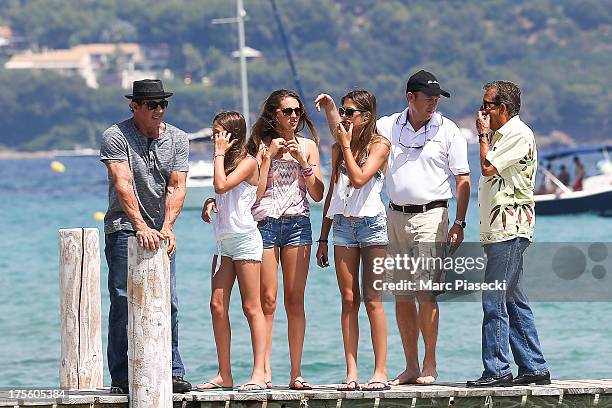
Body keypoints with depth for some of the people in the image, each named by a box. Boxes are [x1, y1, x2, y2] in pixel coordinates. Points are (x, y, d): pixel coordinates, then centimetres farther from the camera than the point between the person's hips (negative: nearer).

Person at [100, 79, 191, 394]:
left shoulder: (177, 139, 6)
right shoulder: (115, 137, -8)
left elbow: (176, 187, -2)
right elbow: (123, 184, -19)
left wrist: (167, 227, -17)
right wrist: (141, 227, -30)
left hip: (161, 230, 4)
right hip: (124, 227, -4)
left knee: (168, 302, -1)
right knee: (124, 301, -8)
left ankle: (172, 372, 4)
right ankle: (121, 377, -6)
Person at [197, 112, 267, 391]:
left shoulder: (248, 162, -8)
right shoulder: (227, 161, 18)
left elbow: (221, 186, -21)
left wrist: (220, 154, -12)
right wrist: (210, 205, 6)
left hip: (244, 238, -9)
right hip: (224, 240, 9)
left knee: (251, 307, -6)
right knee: (217, 305, 2)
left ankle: (258, 373, -6)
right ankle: (224, 375, 4)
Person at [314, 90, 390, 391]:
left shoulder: (379, 145, -3)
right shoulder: (337, 149, 13)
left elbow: (359, 178, -18)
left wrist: (347, 146, -8)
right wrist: (323, 237, 16)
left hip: (371, 224, -5)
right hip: (342, 224, 5)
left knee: (372, 299, -7)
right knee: (349, 300, 1)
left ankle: (380, 371, -7)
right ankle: (351, 373, 0)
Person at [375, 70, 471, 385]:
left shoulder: (448, 131, 1)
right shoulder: (388, 126, 8)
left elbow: (463, 180, 1)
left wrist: (459, 223, -6)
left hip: (430, 215, -4)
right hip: (395, 215, 4)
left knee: (425, 293, -11)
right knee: (401, 296, 5)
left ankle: (430, 365, -2)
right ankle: (410, 367, 11)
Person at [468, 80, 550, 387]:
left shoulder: (518, 134, -10)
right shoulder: (500, 134, 20)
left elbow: (487, 167, -14)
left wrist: (483, 135, -6)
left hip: (510, 228, -10)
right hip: (499, 230, 10)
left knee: (494, 299, -11)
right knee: (513, 299, 10)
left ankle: (497, 370, -10)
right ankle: (534, 368, 13)